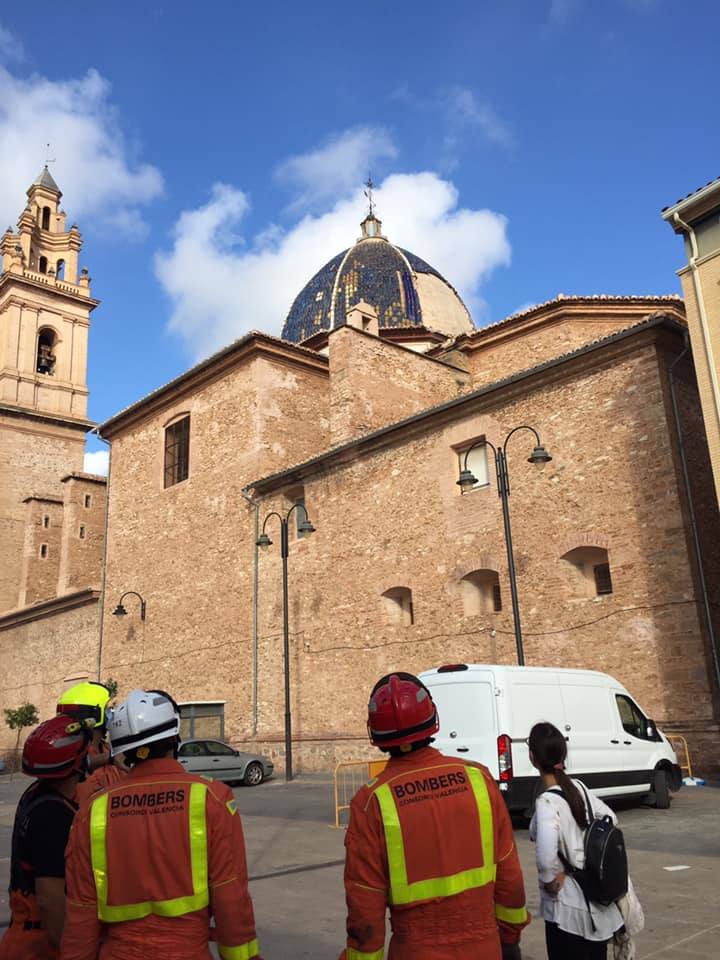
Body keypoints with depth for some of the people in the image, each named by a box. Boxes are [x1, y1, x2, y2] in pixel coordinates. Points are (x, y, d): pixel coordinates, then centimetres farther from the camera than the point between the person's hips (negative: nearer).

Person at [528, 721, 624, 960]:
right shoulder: (579, 787, 0)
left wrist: (551, 880, -19)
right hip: (597, 901, 7)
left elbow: (545, 855, -37)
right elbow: (610, 818, 13)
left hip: (568, 907, -7)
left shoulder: (547, 801, -22)